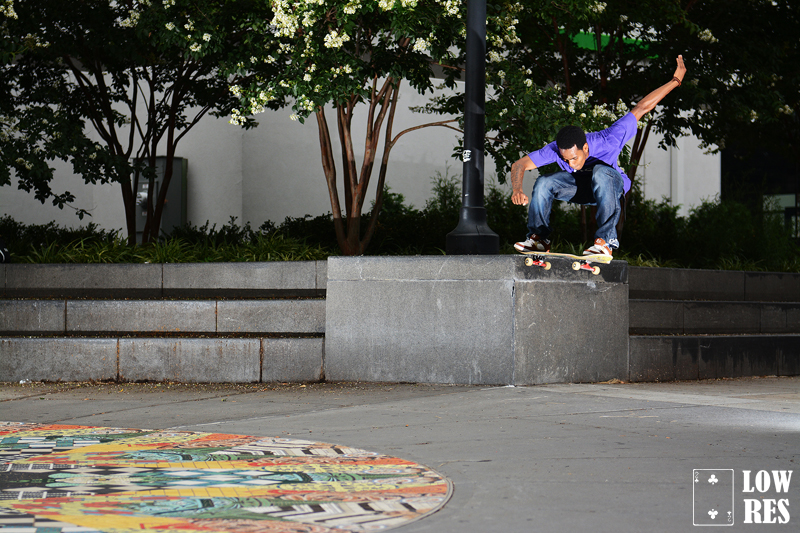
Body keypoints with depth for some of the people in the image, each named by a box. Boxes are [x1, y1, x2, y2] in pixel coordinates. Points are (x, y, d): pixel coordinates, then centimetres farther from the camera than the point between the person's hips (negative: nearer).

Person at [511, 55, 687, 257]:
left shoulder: (607, 142, -36)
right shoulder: (556, 149, -29)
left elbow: (641, 108, -30)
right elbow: (520, 165, -27)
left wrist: (676, 80, -26)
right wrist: (517, 190, -49)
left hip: (612, 186, -3)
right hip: (579, 186, 3)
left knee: (601, 172, -39)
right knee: (543, 183, -24)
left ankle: (606, 240, -42)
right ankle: (538, 238, -5)